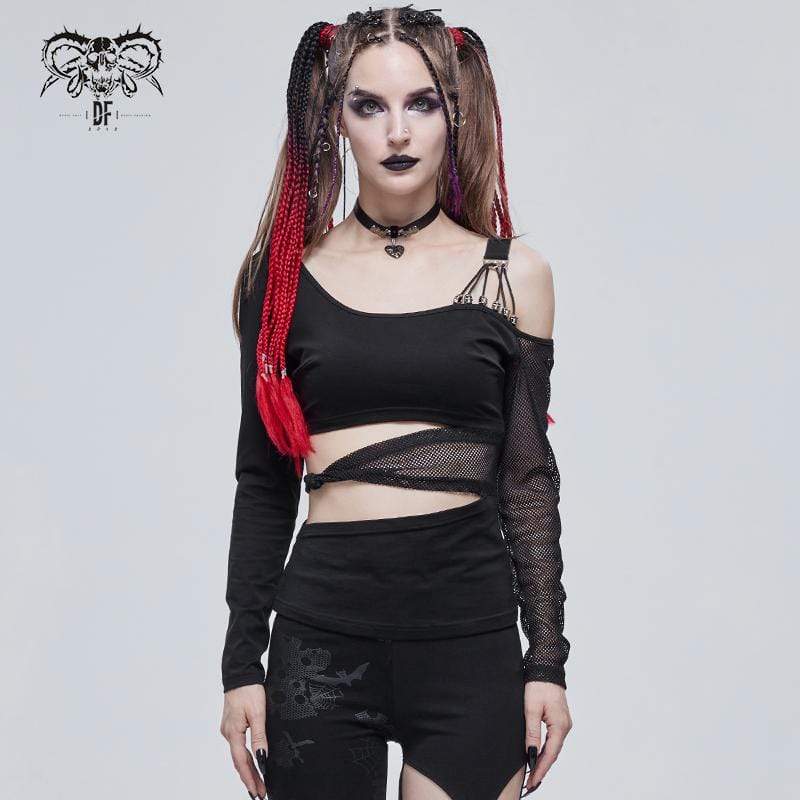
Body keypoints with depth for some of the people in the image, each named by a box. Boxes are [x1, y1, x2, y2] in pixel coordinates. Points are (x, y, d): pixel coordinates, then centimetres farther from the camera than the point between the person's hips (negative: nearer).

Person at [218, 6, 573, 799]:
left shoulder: (512, 272, 4)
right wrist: (243, 661, 3)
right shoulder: (288, 272, 4)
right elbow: (264, 481, 6)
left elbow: (528, 478, 5)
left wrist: (548, 658, 2)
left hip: (471, 630, 0)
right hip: (322, 626, 0)